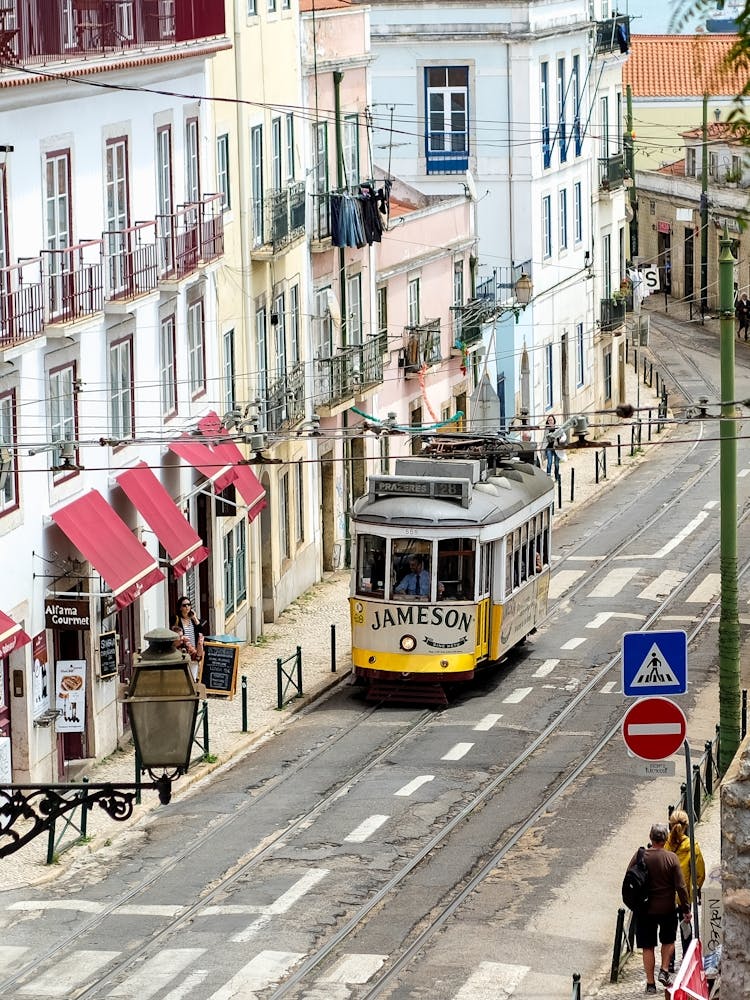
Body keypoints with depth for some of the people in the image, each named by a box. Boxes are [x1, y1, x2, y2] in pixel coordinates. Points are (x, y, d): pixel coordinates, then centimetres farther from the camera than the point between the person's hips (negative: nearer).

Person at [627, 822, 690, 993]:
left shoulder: (639, 856, -8)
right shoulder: (671, 858, -11)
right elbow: (680, 886, -9)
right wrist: (686, 908, -1)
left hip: (644, 908, 1)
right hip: (667, 908, -1)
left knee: (648, 947, 8)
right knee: (668, 940, 23)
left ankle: (650, 983, 9)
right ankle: (664, 971, 10)